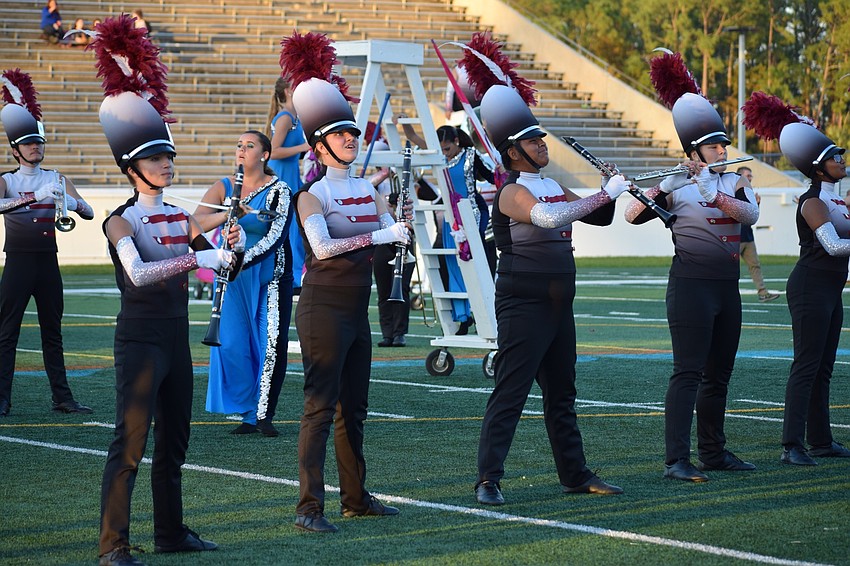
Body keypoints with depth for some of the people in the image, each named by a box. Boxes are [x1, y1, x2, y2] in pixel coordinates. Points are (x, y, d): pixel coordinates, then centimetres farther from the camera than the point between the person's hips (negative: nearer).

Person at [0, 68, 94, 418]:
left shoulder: (56, 180, 9)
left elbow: (89, 214, 2)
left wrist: (72, 203, -21)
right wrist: (35, 196, -33)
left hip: (48, 261, 3)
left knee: (52, 333, 9)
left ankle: (62, 398, 11)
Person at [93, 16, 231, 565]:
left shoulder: (182, 218, 12)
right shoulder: (123, 221, -10)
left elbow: (219, 262, 10)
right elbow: (137, 273, -27)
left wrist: (232, 244, -11)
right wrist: (191, 257, -32)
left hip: (176, 336, 8)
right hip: (140, 338, -8)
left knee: (175, 441, 14)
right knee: (131, 440, -11)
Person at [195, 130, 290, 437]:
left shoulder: (279, 191, -7)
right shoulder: (224, 188, 4)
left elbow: (276, 236, -17)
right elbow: (197, 222, -9)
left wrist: (242, 260, -29)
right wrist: (228, 213, -28)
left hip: (269, 277, -4)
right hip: (233, 277, 4)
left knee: (269, 344, -8)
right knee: (232, 344, -1)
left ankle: (263, 414, 2)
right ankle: (249, 414, 9)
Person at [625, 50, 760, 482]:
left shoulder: (736, 182, 9)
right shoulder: (676, 185, -3)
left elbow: (750, 214, -12)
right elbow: (633, 216, -8)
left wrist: (711, 193, -24)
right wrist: (655, 193, -21)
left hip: (727, 286, 6)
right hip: (691, 284, -6)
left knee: (719, 374, 13)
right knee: (688, 372, -11)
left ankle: (714, 452, 23)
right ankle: (676, 460, -14)